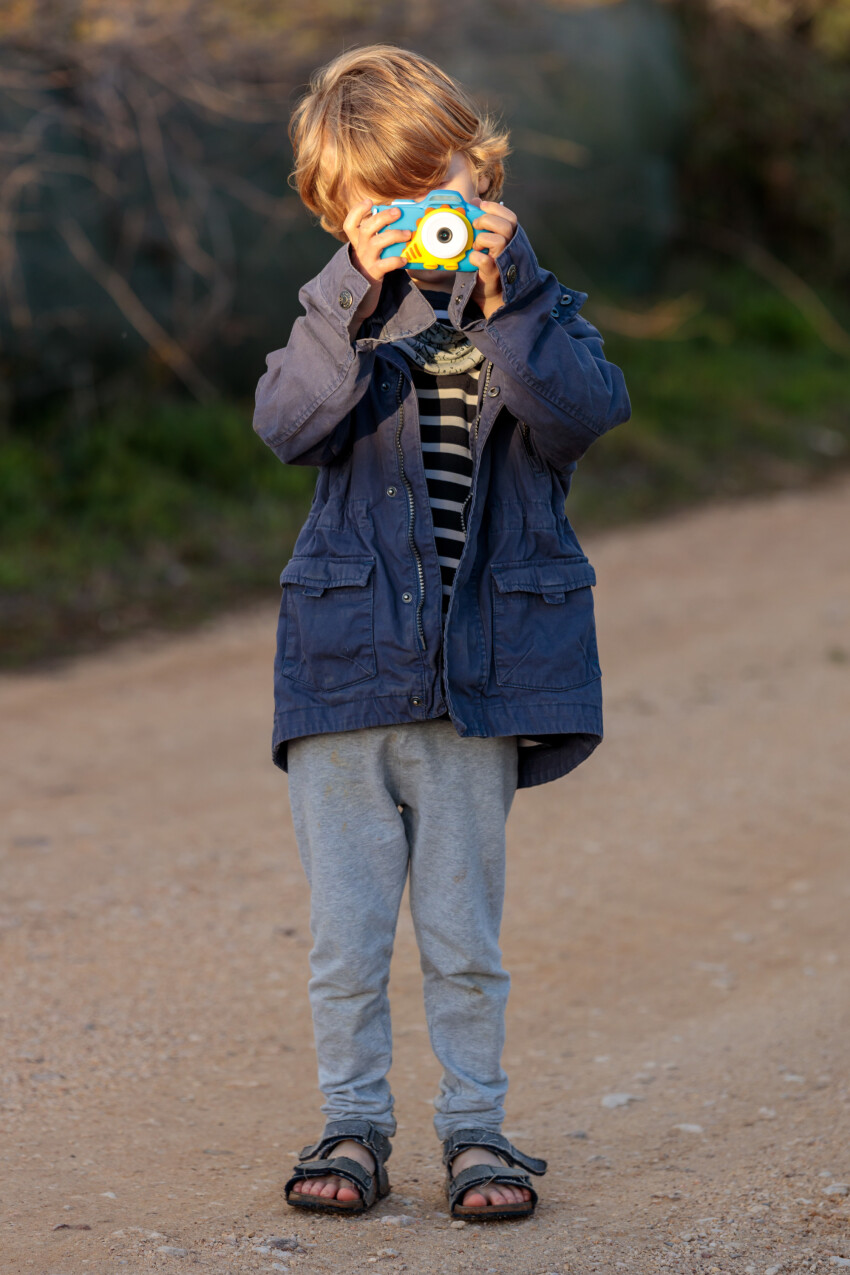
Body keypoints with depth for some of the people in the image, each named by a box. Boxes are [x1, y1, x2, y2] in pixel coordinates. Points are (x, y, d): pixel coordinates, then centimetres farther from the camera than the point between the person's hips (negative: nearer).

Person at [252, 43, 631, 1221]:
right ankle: (354, 1123, 20)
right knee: (346, 935, 6)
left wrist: (505, 292, -23)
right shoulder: (346, 311, 5)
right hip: (347, 669, 1)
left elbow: (585, 413, -15)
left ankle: (475, 1125, 19)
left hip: (479, 677, -1)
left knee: (465, 934, 7)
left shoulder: (533, 306, 5)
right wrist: (360, 295, -22)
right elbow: (287, 425, -13)